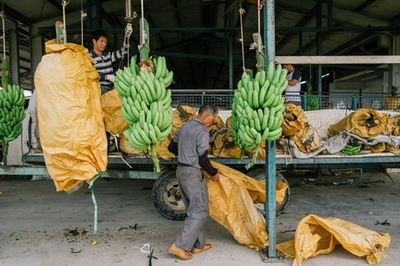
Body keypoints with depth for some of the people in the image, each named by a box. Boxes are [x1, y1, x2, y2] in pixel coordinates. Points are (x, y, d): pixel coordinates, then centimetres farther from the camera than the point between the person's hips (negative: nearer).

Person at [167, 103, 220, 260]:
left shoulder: (185, 126, 11)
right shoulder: (202, 131, -14)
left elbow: (171, 148, 19)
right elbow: (202, 159, -17)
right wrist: (214, 172, -2)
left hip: (181, 170, 9)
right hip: (192, 173, -9)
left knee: (193, 210, 16)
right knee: (200, 212, -1)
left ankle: (198, 244, 24)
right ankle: (179, 246, -3)